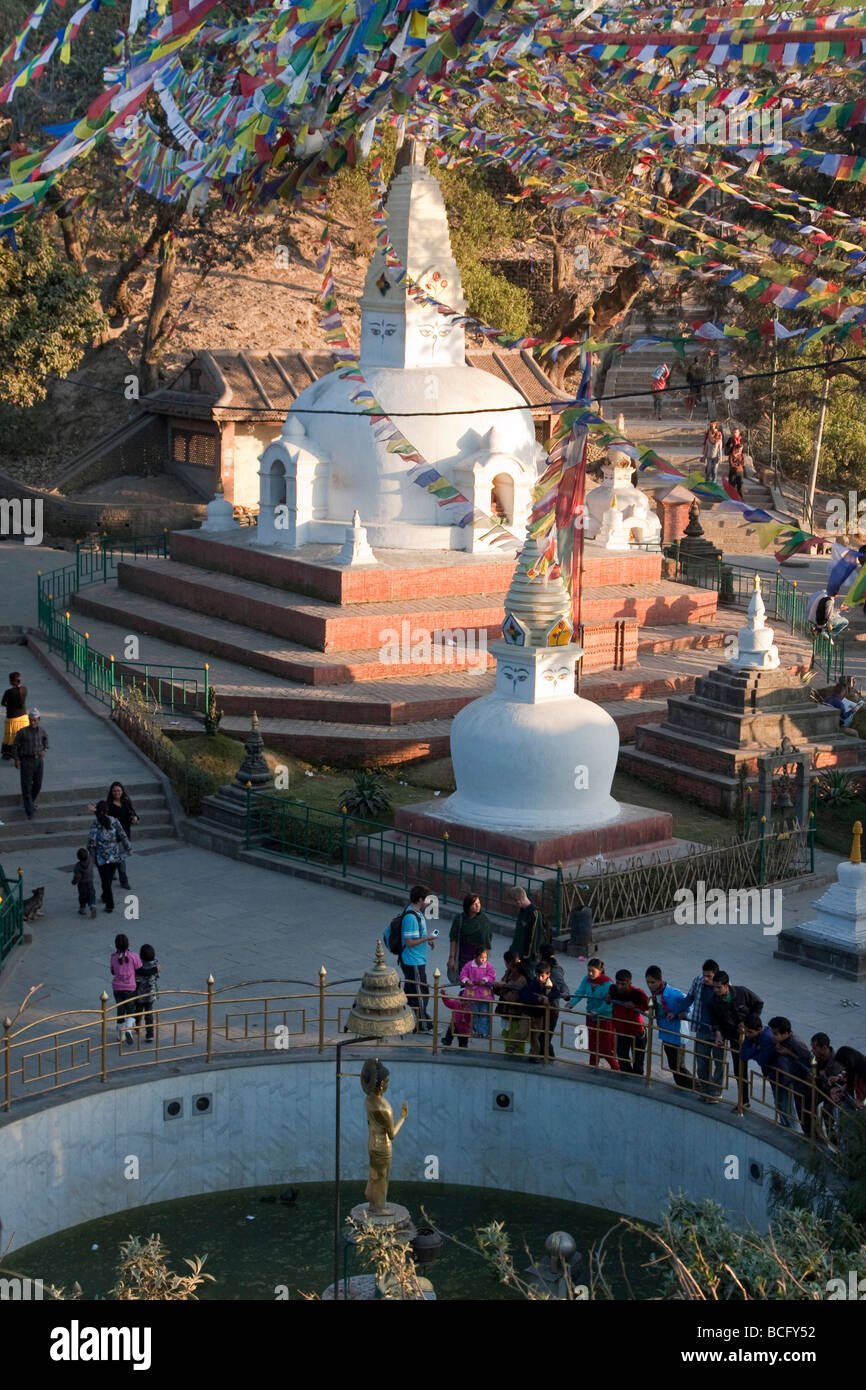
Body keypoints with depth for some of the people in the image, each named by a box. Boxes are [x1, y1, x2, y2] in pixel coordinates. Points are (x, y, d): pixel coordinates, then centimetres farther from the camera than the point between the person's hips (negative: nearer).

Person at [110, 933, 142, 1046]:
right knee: (131, 1010, 9)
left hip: (117, 987, 3)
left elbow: (113, 972, 8)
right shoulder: (133, 956, -13)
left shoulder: (114, 958, -4)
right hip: (130, 987, -3)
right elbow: (139, 970, -6)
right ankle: (128, 1030, -16)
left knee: (120, 1010, 16)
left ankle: (121, 1036, 23)